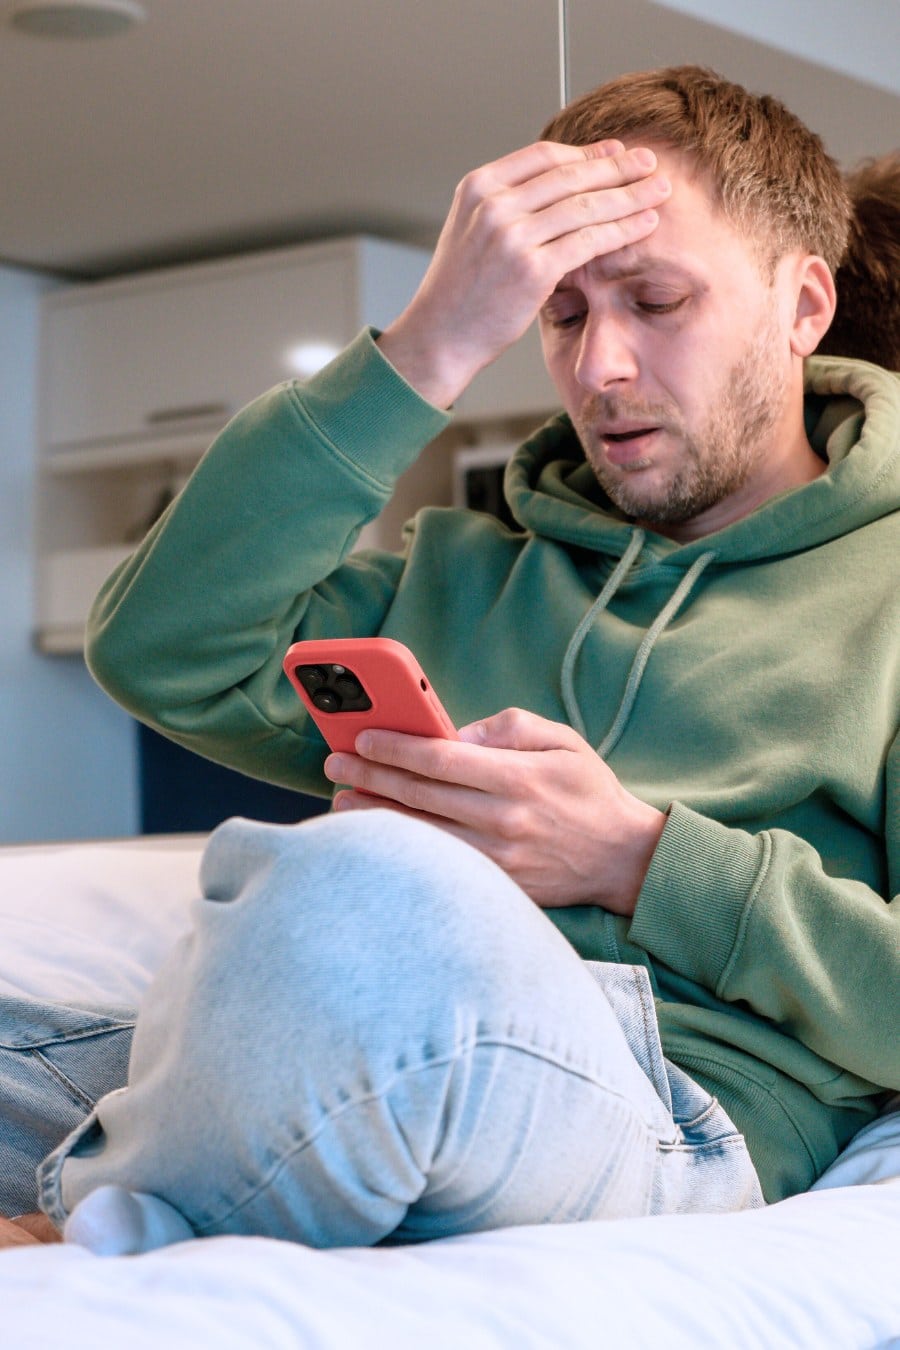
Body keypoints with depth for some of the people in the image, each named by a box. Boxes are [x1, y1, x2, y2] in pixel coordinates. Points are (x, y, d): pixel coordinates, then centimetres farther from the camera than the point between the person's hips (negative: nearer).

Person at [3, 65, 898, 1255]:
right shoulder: (462, 578, 28)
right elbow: (159, 652, 10)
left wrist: (635, 860, -7)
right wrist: (428, 351, 6)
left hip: (674, 1119, -4)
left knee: (358, 893, -36)